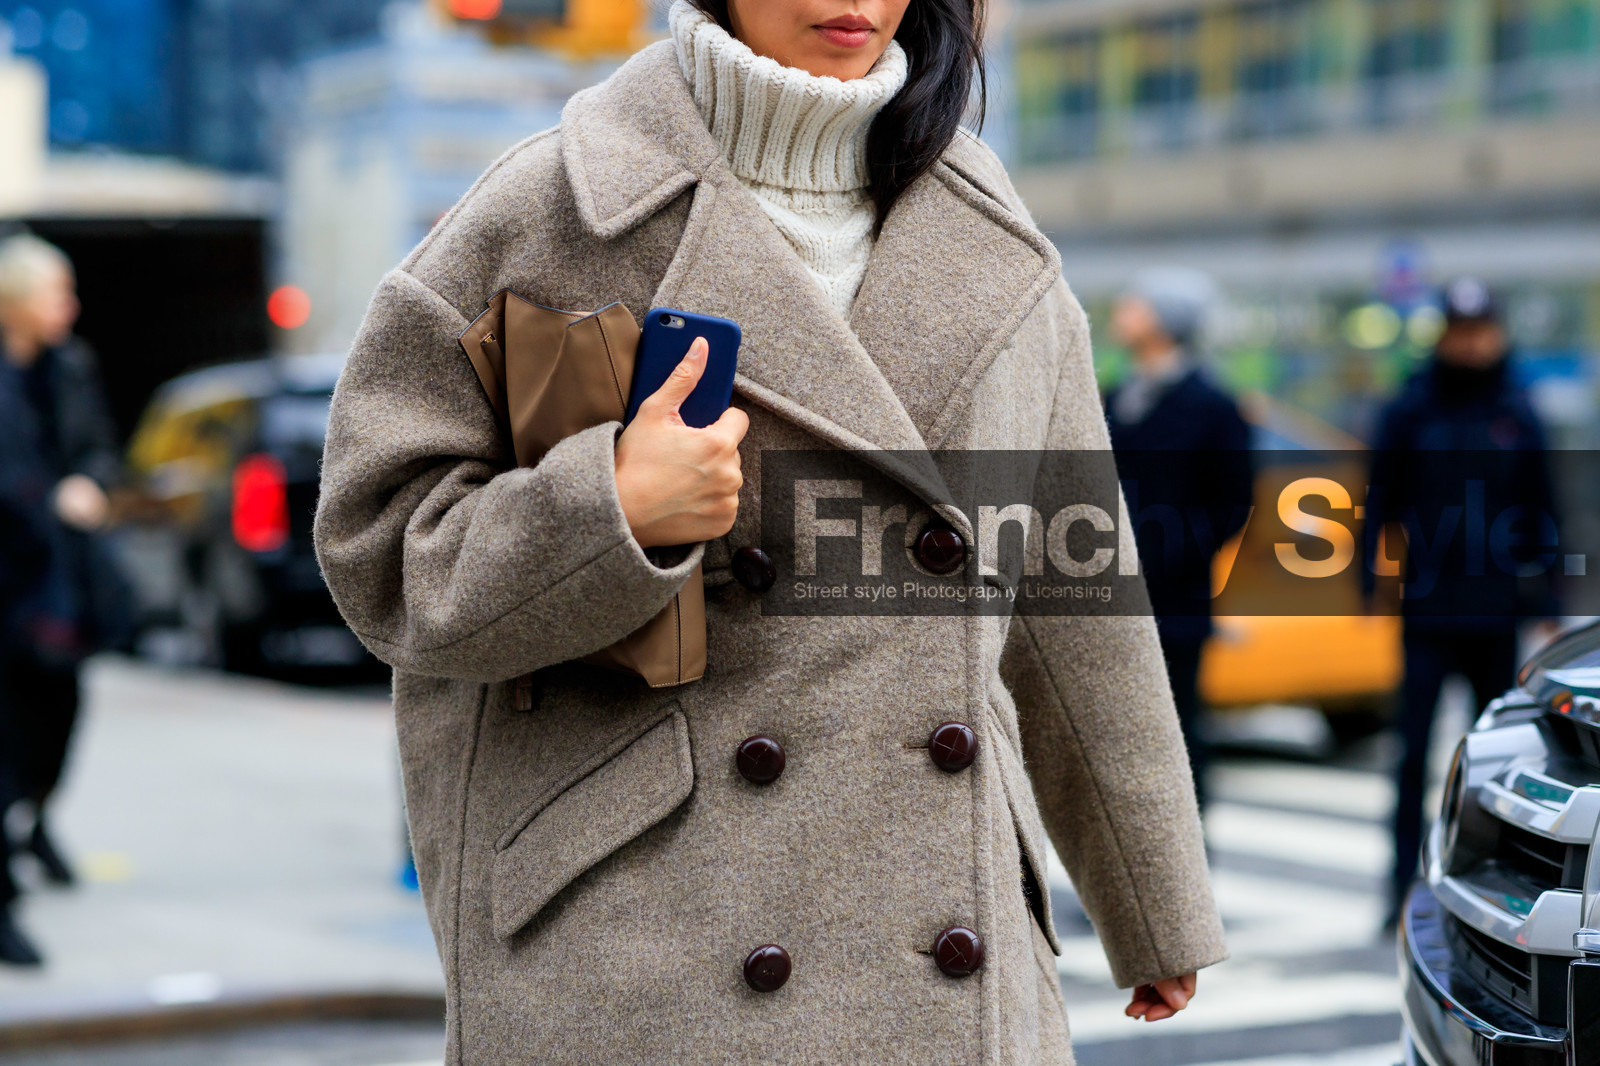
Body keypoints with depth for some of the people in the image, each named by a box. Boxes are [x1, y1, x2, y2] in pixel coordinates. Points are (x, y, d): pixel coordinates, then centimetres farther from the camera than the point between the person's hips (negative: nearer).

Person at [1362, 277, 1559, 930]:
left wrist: (1547, 599, 9)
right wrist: (1371, 580, -3)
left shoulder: (1517, 415, 6)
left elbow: (1540, 510, 11)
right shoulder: (1409, 411, 2)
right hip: (1427, 612, -2)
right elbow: (1381, 500, 5)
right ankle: (1404, 884, -3)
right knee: (1414, 752, -7)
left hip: (1495, 612, 2)